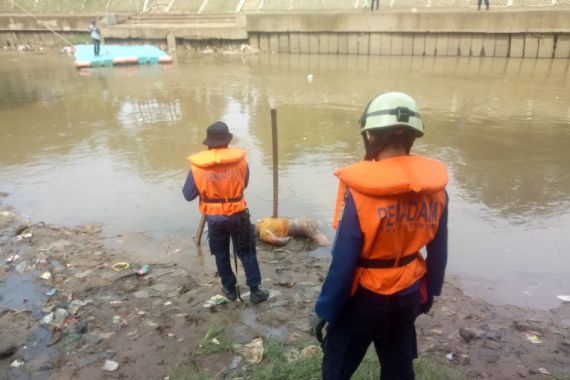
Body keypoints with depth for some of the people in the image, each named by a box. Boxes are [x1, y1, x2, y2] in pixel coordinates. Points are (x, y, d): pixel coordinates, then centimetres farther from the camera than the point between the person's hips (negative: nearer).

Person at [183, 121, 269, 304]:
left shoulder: (197, 166, -14)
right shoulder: (240, 160, -12)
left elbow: (188, 195, -5)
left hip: (214, 217, 1)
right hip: (237, 215, 0)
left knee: (221, 254, 18)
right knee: (247, 252, 13)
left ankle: (230, 289, 30)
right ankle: (255, 290, 16)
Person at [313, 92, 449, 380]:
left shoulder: (360, 189, -26)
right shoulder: (435, 186, -8)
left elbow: (343, 261, -22)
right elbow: (438, 251, 3)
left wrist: (325, 309, -9)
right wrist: (430, 291, 18)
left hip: (364, 298, -5)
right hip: (407, 296, 5)